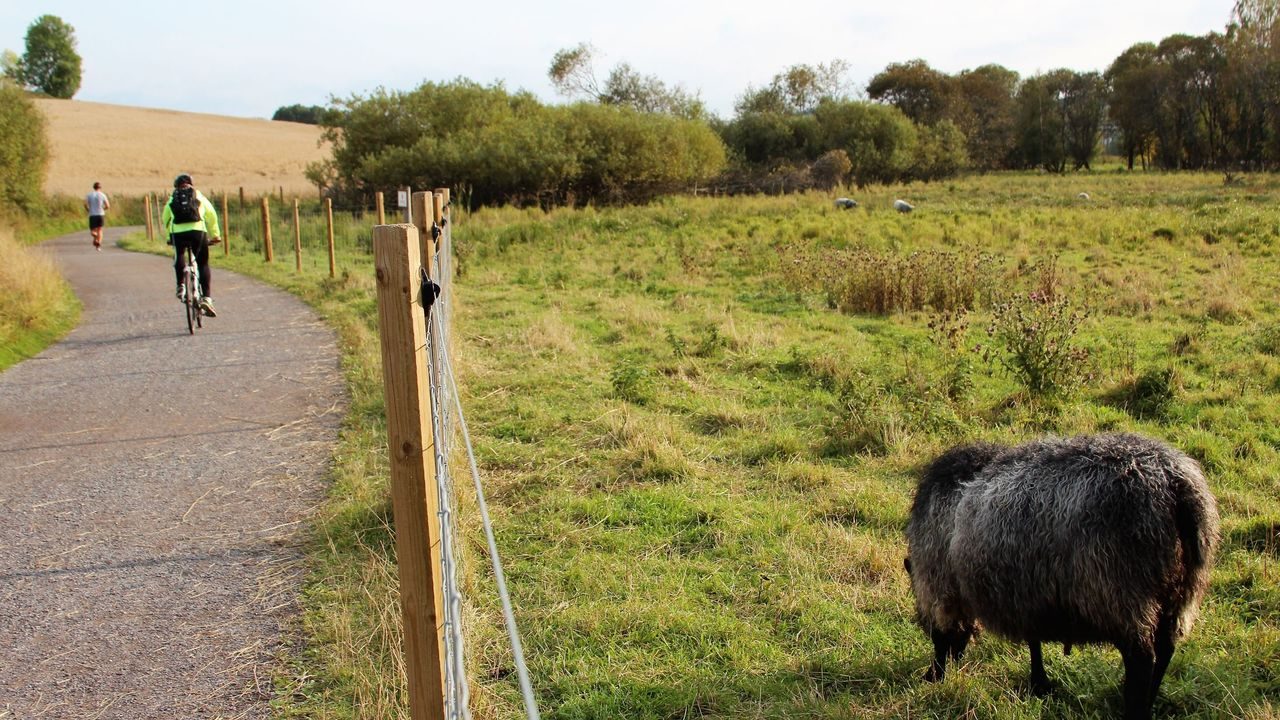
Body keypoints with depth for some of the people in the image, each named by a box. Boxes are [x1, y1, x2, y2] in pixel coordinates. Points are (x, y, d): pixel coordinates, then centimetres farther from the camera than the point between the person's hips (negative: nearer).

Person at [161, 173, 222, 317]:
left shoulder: (172, 198, 23)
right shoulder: (199, 195, 21)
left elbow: (165, 220, 23)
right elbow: (212, 216, 18)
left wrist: (170, 237, 36)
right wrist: (215, 235, 28)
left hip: (178, 233, 0)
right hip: (198, 230, 0)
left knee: (178, 257, 29)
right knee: (203, 265, 9)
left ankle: (180, 286, 16)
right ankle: (207, 298, -4)